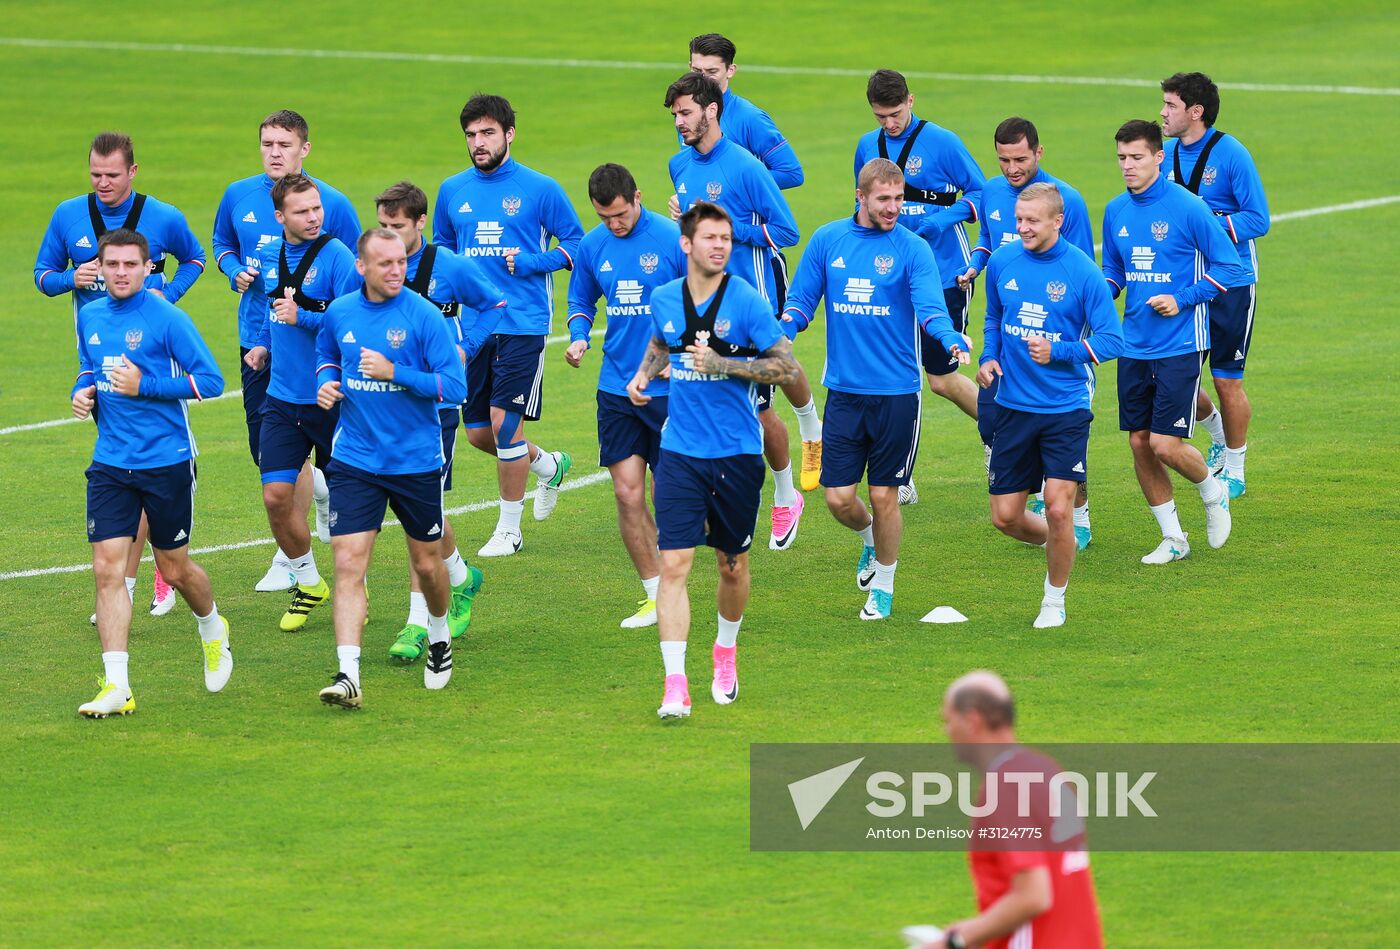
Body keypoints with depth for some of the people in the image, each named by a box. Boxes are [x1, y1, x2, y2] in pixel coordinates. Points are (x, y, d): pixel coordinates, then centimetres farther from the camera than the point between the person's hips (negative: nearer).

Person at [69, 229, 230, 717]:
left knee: (175, 568, 9)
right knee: (107, 567, -8)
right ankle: (116, 685, -9)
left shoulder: (166, 318, -11)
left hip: (166, 461, -4)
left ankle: (213, 631, 42)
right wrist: (84, 390, 2)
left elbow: (210, 380, -12)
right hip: (110, 463, 4)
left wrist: (144, 386, -19)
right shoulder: (89, 317, 7)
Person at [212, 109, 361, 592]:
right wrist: (235, 272, 1)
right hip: (254, 339, 5)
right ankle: (323, 488, 40)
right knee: (262, 448, 8)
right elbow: (221, 243, 22)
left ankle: (291, 557, 5)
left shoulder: (332, 204, -7)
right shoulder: (239, 196, 4)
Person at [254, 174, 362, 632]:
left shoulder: (336, 257, -13)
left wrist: (302, 318, -25)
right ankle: (308, 583, 15)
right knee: (276, 495, -5)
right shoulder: (268, 256, 6)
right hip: (282, 399, 4)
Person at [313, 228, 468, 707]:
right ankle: (348, 676, -16)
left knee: (427, 564, 14)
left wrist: (394, 372, -23)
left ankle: (439, 636, 44)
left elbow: (455, 386, -14)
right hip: (354, 461, 2)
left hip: (416, 462, -2)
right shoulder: (340, 313, 1)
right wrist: (328, 379, 2)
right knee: (349, 564, -11)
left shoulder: (424, 316, -11)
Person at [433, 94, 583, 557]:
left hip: (522, 324, -5)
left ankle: (509, 528, 4)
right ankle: (548, 465, 37)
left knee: (504, 422, -10)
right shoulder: (453, 191, 9)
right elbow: (441, 249, 22)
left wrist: (527, 263, -13)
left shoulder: (540, 189, -4)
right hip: (471, 324, 5)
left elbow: (576, 245, 1)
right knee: (479, 432, 8)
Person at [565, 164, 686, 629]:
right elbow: (581, 300, 20)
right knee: (627, 494, 0)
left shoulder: (673, 240, -9)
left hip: (669, 388, -4)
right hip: (615, 389, 4)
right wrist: (578, 338, 0)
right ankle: (655, 594, 10)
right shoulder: (593, 245, 5)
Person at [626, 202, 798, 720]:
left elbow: (787, 366, -10)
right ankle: (675, 687, -13)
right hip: (680, 452, 2)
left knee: (733, 563, 12)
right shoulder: (663, 300, 3)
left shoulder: (747, 302, -9)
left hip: (736, 453, -2)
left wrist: (723, 364, -18)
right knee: (673, 563, -11)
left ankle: (725, 655, 39)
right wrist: (644, 373, 7)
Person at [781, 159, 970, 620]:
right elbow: (800, 303, 8)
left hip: (897, 392, -2)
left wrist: (950, 337, -38)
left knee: (884, 496, 3)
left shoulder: (912, 249, -5)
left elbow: (930, 309, -16)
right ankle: (870, 538, 35)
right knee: (839, 498, 0)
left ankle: (883, 587, 23)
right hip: (843, 391, 2)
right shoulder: (827, 240, 4)